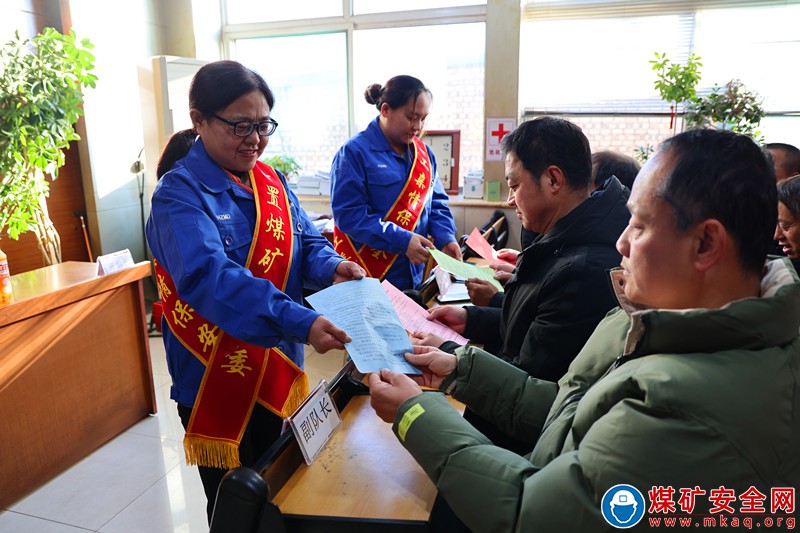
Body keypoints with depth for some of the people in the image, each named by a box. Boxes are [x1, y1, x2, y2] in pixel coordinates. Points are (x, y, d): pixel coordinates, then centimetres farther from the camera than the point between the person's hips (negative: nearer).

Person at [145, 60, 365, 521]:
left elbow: (306, 243, 4)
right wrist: (299, 322, -45)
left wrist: (331, 267, -21)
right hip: (215, 378, -6)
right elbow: (208, 277, -34)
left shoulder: (272, 181, 3)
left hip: (277, 368, 6)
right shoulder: (179, 194, -18)